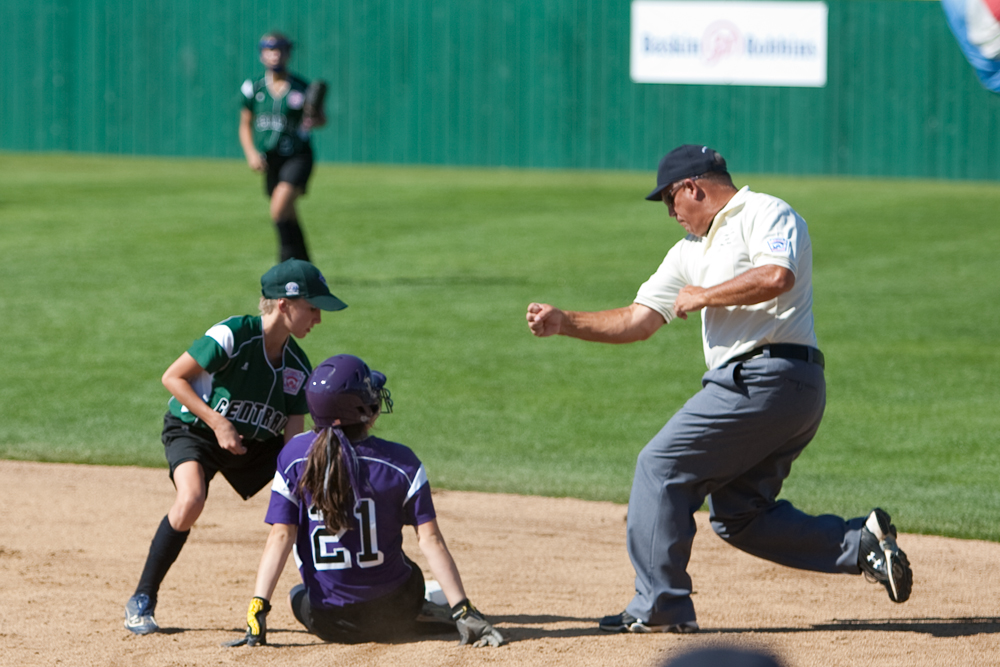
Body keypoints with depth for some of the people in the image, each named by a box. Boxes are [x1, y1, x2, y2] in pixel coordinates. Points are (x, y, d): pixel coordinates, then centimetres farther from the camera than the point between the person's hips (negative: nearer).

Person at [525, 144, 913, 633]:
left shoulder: (766, 215, -1)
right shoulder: (689, 251, 25)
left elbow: (776, 277, -22)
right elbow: (638, 320, 23)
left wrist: (704, 296, -10)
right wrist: (564, 322, 13)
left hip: (769, 373, -10)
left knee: (661, 466, -6)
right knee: (738, 516, 9)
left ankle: (659, 606, -5)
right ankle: (861, 542, 4)